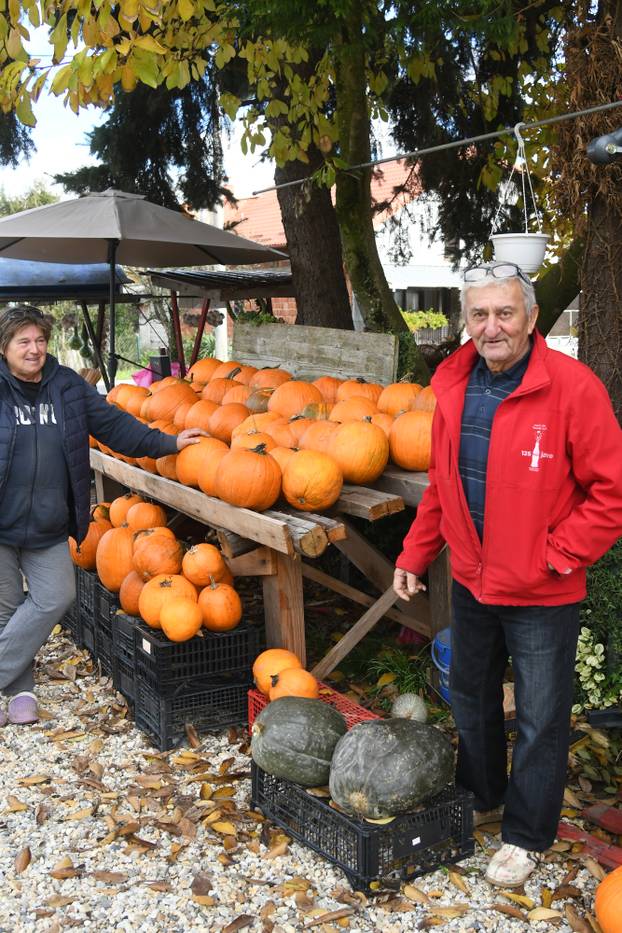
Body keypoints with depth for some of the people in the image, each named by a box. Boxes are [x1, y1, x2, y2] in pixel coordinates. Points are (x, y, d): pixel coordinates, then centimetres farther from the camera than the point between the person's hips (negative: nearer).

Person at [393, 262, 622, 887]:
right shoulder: (454, 386, 0)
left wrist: (557, 555, -17)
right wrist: (415, 554, 9)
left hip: (542, 595, -6)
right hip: (471, 582, 6)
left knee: (540, 720, 9)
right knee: (470, 696, 23)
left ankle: (526, 835, 30)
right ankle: (481, 797, 46)